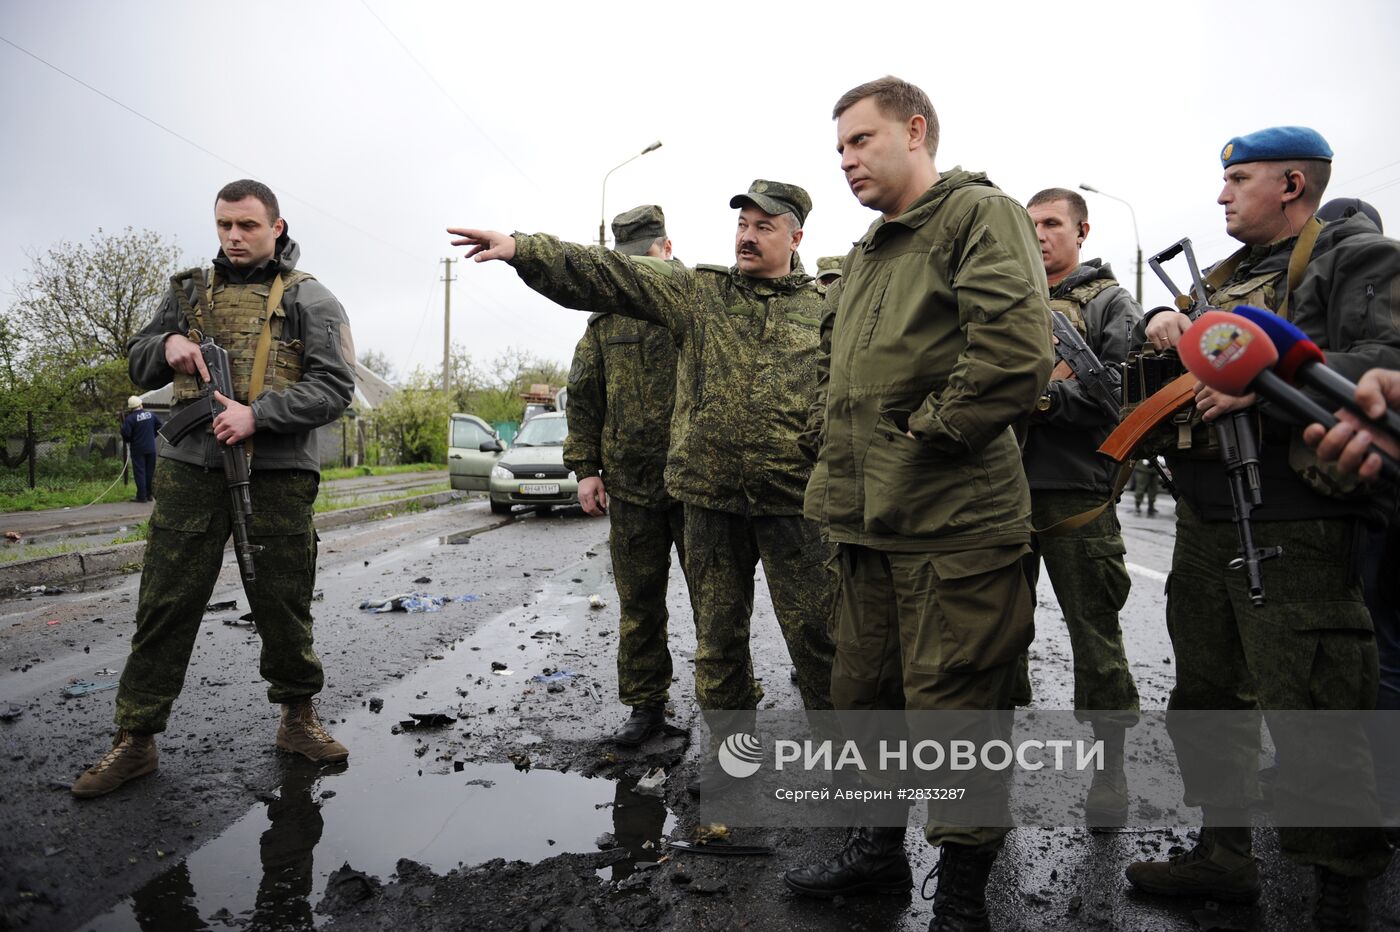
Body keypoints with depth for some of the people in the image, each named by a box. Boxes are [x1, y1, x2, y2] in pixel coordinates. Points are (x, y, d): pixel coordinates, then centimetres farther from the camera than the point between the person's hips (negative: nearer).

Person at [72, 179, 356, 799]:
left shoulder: (309, 299, 4)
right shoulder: (189, 290, 16)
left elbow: (335, 386, -6)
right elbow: (137, 364, 23)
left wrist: (258, 413, -18)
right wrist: (167, 344, -1)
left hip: (276, 474, -3)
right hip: (189, 469, 3)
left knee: (283, 603, 6)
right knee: (165, 605, 4)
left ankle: (298, 719, 23)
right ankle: (135, 740, 15)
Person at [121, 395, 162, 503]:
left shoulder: (130, 418, -15)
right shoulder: (151, 414, 1)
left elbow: (125, 433, -17)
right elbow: (159, 425, 13)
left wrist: (128, 441, 4)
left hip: (138, 449, -4)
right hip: (151, 448, 4)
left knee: (139, 472, 1)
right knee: (150, 471, 12)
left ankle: (142, 495, 0)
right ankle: (150, 493, 17)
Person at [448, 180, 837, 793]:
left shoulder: (824, 309, 6)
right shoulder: (698, 293, 6)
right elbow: (605, 276, -2)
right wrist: (521, 249, -12)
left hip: (794, 500, -2)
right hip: (709, 496, 2)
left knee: (815, 632, 3)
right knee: (718, 633, 12)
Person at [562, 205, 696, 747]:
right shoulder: (606, 320, 11)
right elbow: (584, 397, 13)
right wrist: (585, 467, 6)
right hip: (630, 486, 3)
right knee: (638, 602, 10)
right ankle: (646, 703, 24)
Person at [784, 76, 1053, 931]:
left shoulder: (978, 212, -5)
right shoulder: (867, 252, 21)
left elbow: (1016, 348, -21)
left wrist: (927, 436, -14)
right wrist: (844, 484, 17)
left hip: (954, 523, -8)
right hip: (870, 523, 9)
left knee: (953, 709, 1)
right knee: (867, 694, 18)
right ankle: (880, 849, 37)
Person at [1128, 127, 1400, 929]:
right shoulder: (1226, 276, 22)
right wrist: (1162, 323, 2)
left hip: (1296, 531, -8)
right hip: (1205, 524, 8)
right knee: (1208, 701, 15)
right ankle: (1226, 855, 31)